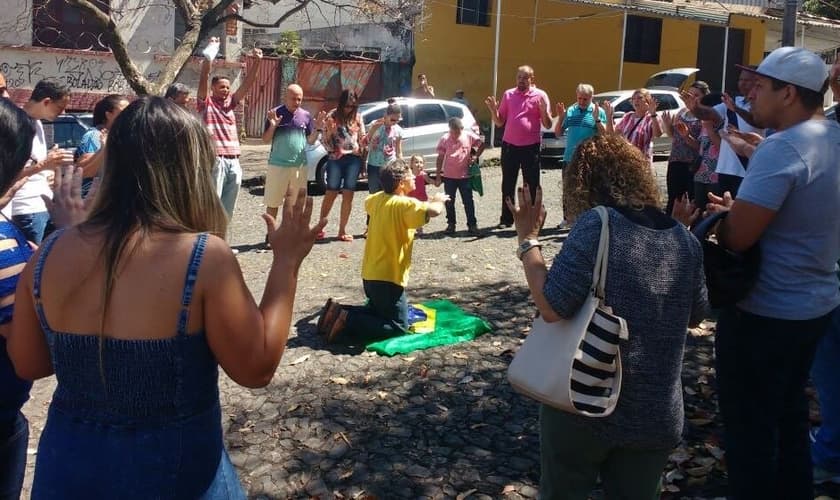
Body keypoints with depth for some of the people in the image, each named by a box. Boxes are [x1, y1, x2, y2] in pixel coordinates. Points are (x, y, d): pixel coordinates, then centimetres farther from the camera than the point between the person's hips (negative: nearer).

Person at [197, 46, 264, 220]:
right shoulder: (206, 103, 3)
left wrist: (258, 62, -3)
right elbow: (203, 77, -11)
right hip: (215, 160, -6)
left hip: (234, 161, 6)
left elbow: (248, 83, 8)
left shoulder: (230, 103, 16)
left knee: (228, 207, 10)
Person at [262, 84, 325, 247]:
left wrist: (317, 129, -7)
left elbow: (310, 141, 10)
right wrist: (272, 126, -19)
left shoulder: (306, 115, 6)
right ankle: (270, 234, 14)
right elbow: (266, 140, -2)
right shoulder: (275, 113, -3)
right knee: (273, 202, 3)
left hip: (299, 165, 3)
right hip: (278, 165, -3)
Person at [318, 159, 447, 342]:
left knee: (377, 311, 29)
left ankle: (338, 310, 10)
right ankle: (347, 320, -11)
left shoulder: (376, 199, 7)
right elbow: (434, 211, -30)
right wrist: (438, 200, -5)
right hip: (387, 278, -8)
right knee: (399, 326, -1)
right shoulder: (405, 204, -16)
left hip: (369, 274, 9)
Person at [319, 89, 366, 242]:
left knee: (348, 194, 0)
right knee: (331, 193, -1)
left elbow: (363, 138, 13)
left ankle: (342, 230, 7)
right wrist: (329, 130, -18)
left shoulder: (358, 117, 6)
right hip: (335, 159, -2)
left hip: (354, 159, 2)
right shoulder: (332, 116, 0)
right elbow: (326, 142, 1)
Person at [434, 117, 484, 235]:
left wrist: (476, 156, -5)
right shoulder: (444, 139, -6)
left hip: (464, 175, -1)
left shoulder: (469, 136, -6)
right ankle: (451, 224, 22)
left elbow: (482, 144, 9)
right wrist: (437, 176, -2)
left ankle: (472, 225, 10)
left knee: (468, 201, 2)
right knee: (449, 202, 9)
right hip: (449, 176, 1)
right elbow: (440, 158, -2)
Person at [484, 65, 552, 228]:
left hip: (531, 147, -3)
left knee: (532, 185, 3)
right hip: (509, 145, 3)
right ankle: (506, 219, 16)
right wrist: (493, 110, -8)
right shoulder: (508, 94, 7)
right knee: (507, 185, 8)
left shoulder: (540, 95, -1)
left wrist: (544, 109, -18)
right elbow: (499, 122, 9)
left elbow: (548, 125, -2)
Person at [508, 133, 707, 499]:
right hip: (657, 415, 4)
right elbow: (694, 315, 14)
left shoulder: (597, 224, -17)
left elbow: (552, 307, -22)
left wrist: (528, 239, -10)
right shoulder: (685, 239, 0)